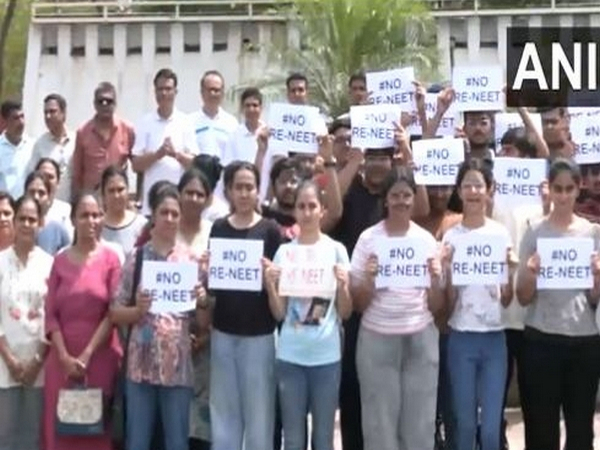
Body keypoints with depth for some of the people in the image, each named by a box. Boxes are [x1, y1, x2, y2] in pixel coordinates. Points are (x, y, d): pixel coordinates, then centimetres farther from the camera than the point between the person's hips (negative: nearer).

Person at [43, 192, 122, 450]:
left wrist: (87, 354, -11)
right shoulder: (60, 261, 8)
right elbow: (50, 314, 3)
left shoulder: (110, 259, 1)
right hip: (62, 358, 2)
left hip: (100, 357, -2)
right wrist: (64, 356, -9)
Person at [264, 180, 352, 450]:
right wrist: (270, 284, -13)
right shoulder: (284, 252, 3)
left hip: (326, 355, 0)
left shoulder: (336, 250, 1)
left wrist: (343, 286, -14)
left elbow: (345, 313, 4)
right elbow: (279, 314, 3)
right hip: (290, 355, 1)